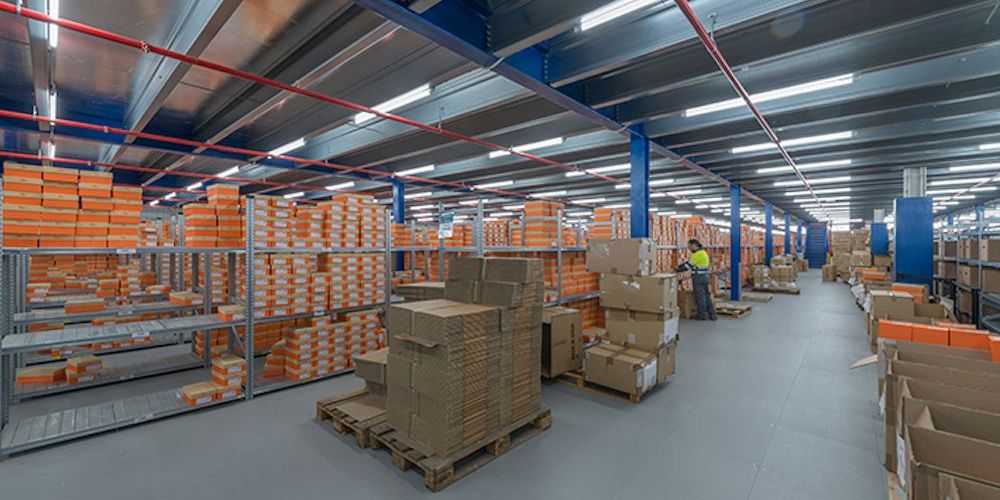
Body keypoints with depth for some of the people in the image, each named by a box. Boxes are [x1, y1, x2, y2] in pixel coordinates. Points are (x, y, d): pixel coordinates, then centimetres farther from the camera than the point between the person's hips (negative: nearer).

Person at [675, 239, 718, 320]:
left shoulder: (697, 254, -17)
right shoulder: (703, 252, 15)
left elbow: (688, 265, -15)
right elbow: (689, 262, 16)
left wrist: (677, 270, -5)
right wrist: (678, 267, 12)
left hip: (698, 278, -9)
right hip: (704, 276, 9)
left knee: (700, 296, 1)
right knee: (707, 295, 12)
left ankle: (702, 315, 9)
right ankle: (712, 314, 16)